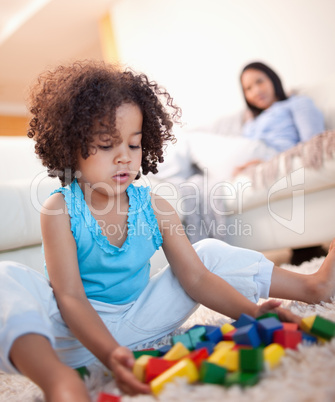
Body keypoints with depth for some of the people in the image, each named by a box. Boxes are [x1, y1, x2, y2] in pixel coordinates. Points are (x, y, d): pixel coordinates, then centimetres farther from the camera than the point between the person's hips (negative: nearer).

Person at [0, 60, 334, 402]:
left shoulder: (154, 208, -5)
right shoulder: (60, 211, -16)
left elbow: (195, 277, -7)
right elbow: (70, 297, -24)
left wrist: (250, 311, -23)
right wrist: (110, 354, -42)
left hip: (138, 323, 4)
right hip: (79, 332, -4)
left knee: (210, 254, 4)